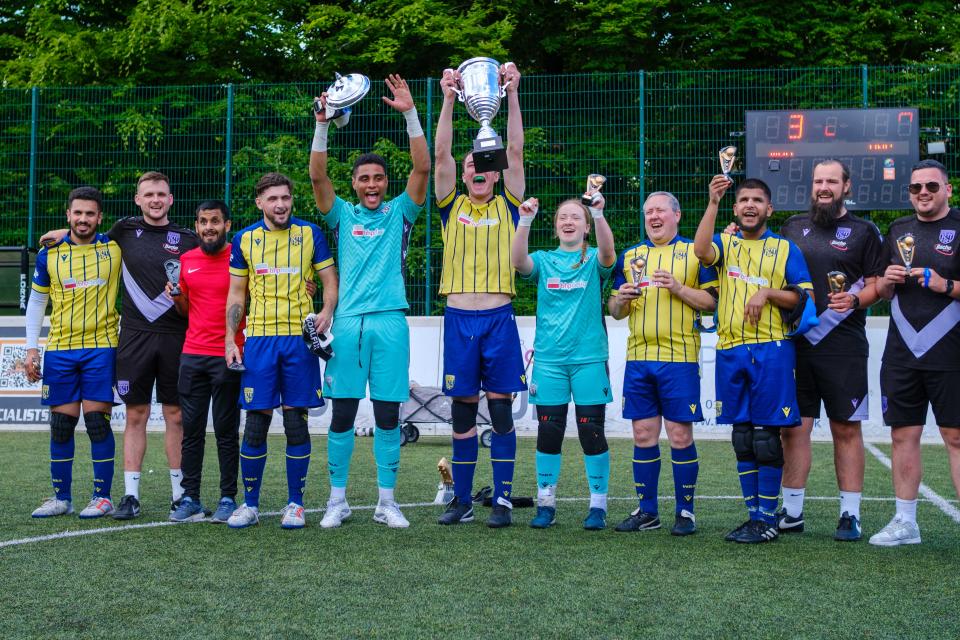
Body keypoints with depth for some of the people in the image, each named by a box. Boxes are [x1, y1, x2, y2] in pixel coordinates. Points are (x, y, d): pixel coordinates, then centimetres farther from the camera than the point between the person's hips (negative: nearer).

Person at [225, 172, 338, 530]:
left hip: (300, 338, -1)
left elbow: (330, 281, 6)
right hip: (259, 339, 1)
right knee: (256, 422, 0)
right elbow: (235, 294, 12)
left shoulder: (310, 234, 4)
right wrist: (230, 340, 4)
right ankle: (250, 504, 11)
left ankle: (295, 504, 11)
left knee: (296, 420, 2)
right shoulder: (244, 239, 8)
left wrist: (327, 311, -14)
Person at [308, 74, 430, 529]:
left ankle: (386, 502, 10)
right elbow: (317, 176, -2)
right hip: (348, 323, 0)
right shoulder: (342, 215, 12)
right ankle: (337, 500, 10)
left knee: (388, 414, 2)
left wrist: (410, 114, -9)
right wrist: (323, 125, -13)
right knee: (342, 413, 1)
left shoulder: (400, 213, 11)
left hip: (389, 321, 0)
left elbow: (422, 168, -1)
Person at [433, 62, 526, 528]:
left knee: (501, 408, 1)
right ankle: (462, 500, 12)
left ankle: (503, 498, 6)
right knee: (462, 411, 5)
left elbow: (515, 151, 0)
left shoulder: (507, 207, 8)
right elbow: (441, 155, 0)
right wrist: (449, 99, -7)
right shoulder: (452, 207, 10)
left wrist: (512, 95, -6)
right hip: (459, 318, 1)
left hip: (499, 318, -1)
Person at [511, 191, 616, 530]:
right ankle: (546, 503, 14)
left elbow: (607, 253, -19)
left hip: (589, 358, -2)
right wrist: (525, 221, -27)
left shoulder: (593, 260, 4)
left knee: (592, 432, -1)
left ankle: (598, 504, 9)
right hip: (549, 359, 2)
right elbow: (519, 262, -13)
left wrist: (599, 214, -35)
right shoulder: (544, 260, 8)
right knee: (548, 432, 4)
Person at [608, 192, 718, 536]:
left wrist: (679, 288, -15)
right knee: (643, 435, 6)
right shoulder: (630, 256, 17)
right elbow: (615, 310, 18)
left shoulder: (694, 252, 4)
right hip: (638, 357, 4)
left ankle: (685, 511, 8)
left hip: (680, 357, -4)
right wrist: (621, 299, -4)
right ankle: (646, 511, 15)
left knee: (680, 435, -3)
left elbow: (712, 301, -2)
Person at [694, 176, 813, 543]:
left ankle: (767, 519, 3)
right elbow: (701, 251, -13)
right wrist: (713, 202, -18)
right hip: (730, 350, 3)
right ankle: (753, 514, 16)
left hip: (771, 350, -3)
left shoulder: (785, 249, 8)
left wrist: (767, 292, -11)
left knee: (766, 436, -4)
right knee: (742, 438, 7)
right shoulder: (725, 243, 12)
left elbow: (803, 298, 3)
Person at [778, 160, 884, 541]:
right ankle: (791, 511, 12)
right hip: (795, 342, 3)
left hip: (843, 345, -3)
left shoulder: (863, 231, 4)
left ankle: (850, 514, 7)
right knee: (794, 427, 4)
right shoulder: (793, 227, 14)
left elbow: (877, 283, 1)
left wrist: (854, 300, -16)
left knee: (846, 428, 1)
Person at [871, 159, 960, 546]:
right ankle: (905, 522, 18)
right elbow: (880, 292, 19)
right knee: (903, 434, 9)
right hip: (902, 353, 5)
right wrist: (886, 281, -2)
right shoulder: (898, 231, 14)